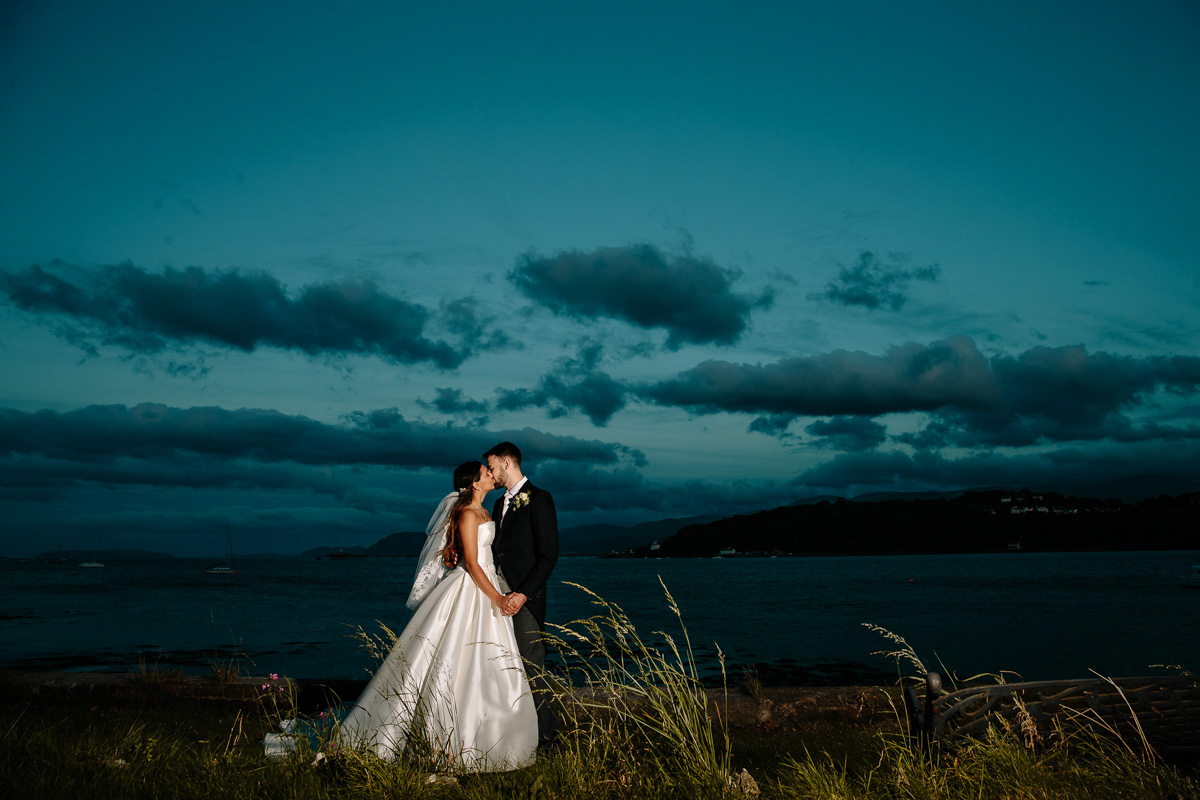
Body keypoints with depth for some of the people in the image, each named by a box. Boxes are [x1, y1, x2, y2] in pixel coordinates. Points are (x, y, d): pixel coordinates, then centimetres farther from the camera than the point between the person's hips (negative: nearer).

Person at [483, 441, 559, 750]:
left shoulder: (538, 499, -7)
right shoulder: (500, 504, 20)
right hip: (500, 598, 8)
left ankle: (547, 737, 2)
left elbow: (548, 555, -13)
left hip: (525, 601, -8)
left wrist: (523, 594, -19)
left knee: (532, 670, -6)